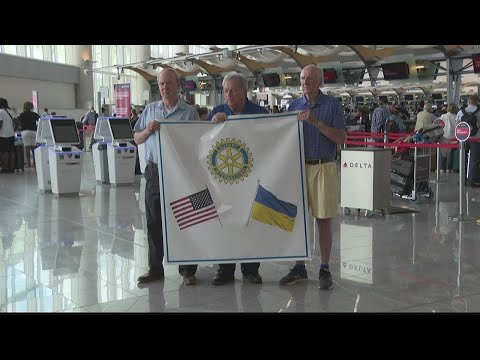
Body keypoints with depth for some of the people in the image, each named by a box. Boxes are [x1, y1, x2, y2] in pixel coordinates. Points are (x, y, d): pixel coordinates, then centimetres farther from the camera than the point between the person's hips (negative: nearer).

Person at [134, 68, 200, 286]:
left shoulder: (190, 112, 2)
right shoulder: (150, 110, 13)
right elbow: (136, 139, 14)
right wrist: (148, 131, -5)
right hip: (155, 172, 3)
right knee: (154, 222, 8)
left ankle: (187, 270, 12)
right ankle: (155, 269, 19)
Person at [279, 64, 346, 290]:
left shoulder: (332, 105, -1)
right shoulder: (294, 106, 10)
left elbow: (341, 138, -9)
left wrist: (316, 122, -17)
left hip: (323, 168, -3)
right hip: (298, 167, 4)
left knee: (323, 220, 2)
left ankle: (324, 270, 12)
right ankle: (299, 268, 16)